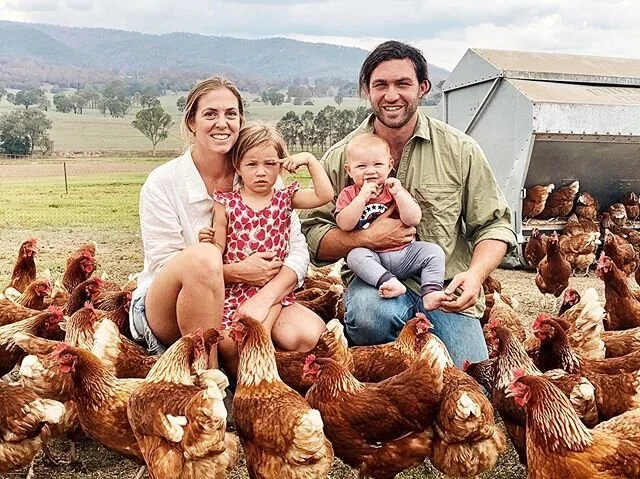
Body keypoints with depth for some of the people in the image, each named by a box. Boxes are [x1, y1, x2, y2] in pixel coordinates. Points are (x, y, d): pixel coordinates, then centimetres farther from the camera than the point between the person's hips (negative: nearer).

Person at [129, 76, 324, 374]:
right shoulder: (162, 183, -7)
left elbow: (297, 250, -8)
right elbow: (162, 265, -12)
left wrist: (264, 297, -26)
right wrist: (237, 272, -22)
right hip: (164, 313, -2)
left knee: (307, 335, -25)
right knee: (203, 256, -36)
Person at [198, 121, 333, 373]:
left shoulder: (285, 198, 10)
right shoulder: (226, 203, 5)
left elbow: (325, 195, -5)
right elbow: (217, 252, 6)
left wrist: (310, 159, -5)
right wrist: (208, 242, -15)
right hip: (236, 291, -2)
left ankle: (263, 323, 1)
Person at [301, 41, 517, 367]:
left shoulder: (460, 150, 2)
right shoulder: (341, 157, 2)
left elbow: (494, 224, 5)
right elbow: (312, 234, 0)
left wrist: (475, 274, -15)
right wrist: (367, 238, -17)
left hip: (447, 294, 2)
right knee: (368, 313, -36)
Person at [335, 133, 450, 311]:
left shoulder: (395, 189, 6)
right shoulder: (348, 194, 3)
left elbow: (413, 220, -8)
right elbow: (345, 225, -15)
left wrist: (398, 193, -18)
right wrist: (362, 197, -20)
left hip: (403, 252, 2)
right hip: (373, 258, -2)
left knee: (434, 251, -16)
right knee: (355, 256, -31)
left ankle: (430, 292, -25)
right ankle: (388, 282, -44)